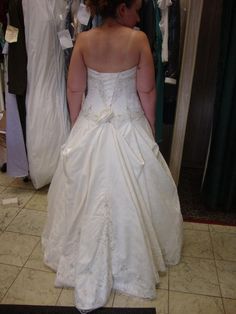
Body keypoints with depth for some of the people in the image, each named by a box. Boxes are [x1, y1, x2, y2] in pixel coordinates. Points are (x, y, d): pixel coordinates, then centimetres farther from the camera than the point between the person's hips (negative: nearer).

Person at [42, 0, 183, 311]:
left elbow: (75, 91, 0)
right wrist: (150, 128, 7)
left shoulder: (83, 40, -2)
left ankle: (86, 264, 33)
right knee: (130, 195, 13)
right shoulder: (138, 39, -9)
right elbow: (147, 92, -6)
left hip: (91, 126, 3)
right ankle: (134, 259, 34)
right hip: (129, 127, -2)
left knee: (88, 194, 15)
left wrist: (77, 127, 12)